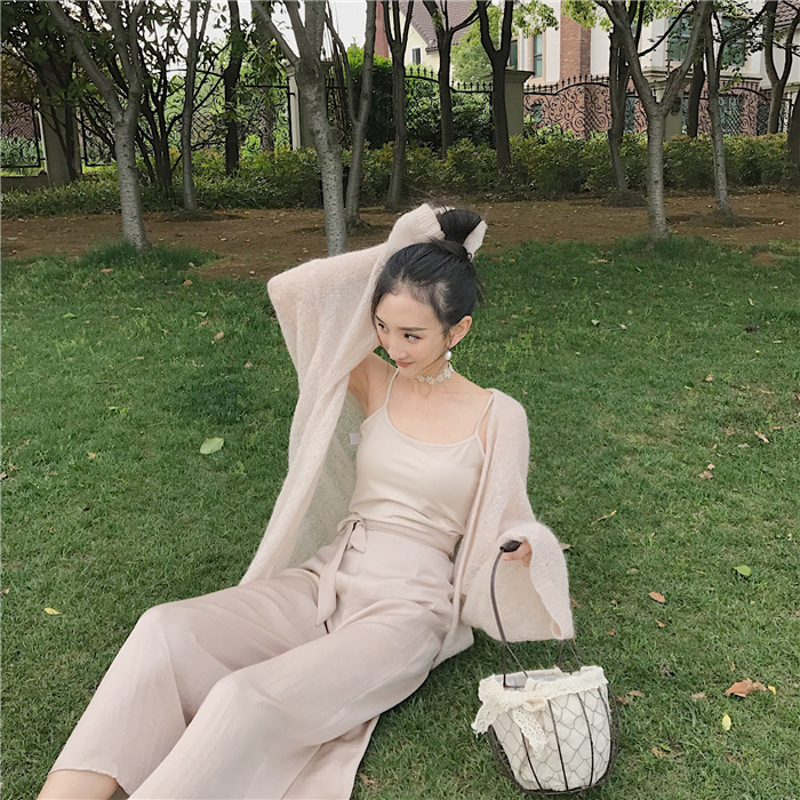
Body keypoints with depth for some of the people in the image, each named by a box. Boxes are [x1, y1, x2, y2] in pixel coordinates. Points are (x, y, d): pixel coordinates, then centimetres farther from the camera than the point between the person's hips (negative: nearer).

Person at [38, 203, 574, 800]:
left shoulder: (497, 417, -3)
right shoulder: (376, 384, 6)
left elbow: (504, 526, 3)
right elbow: (291, 291, 0)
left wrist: (520, 549, -20)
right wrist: (394, 257, -1)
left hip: (406, 611, -4)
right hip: (325, 581, 4)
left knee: (247, 701, -30)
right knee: (166, 629, -21)